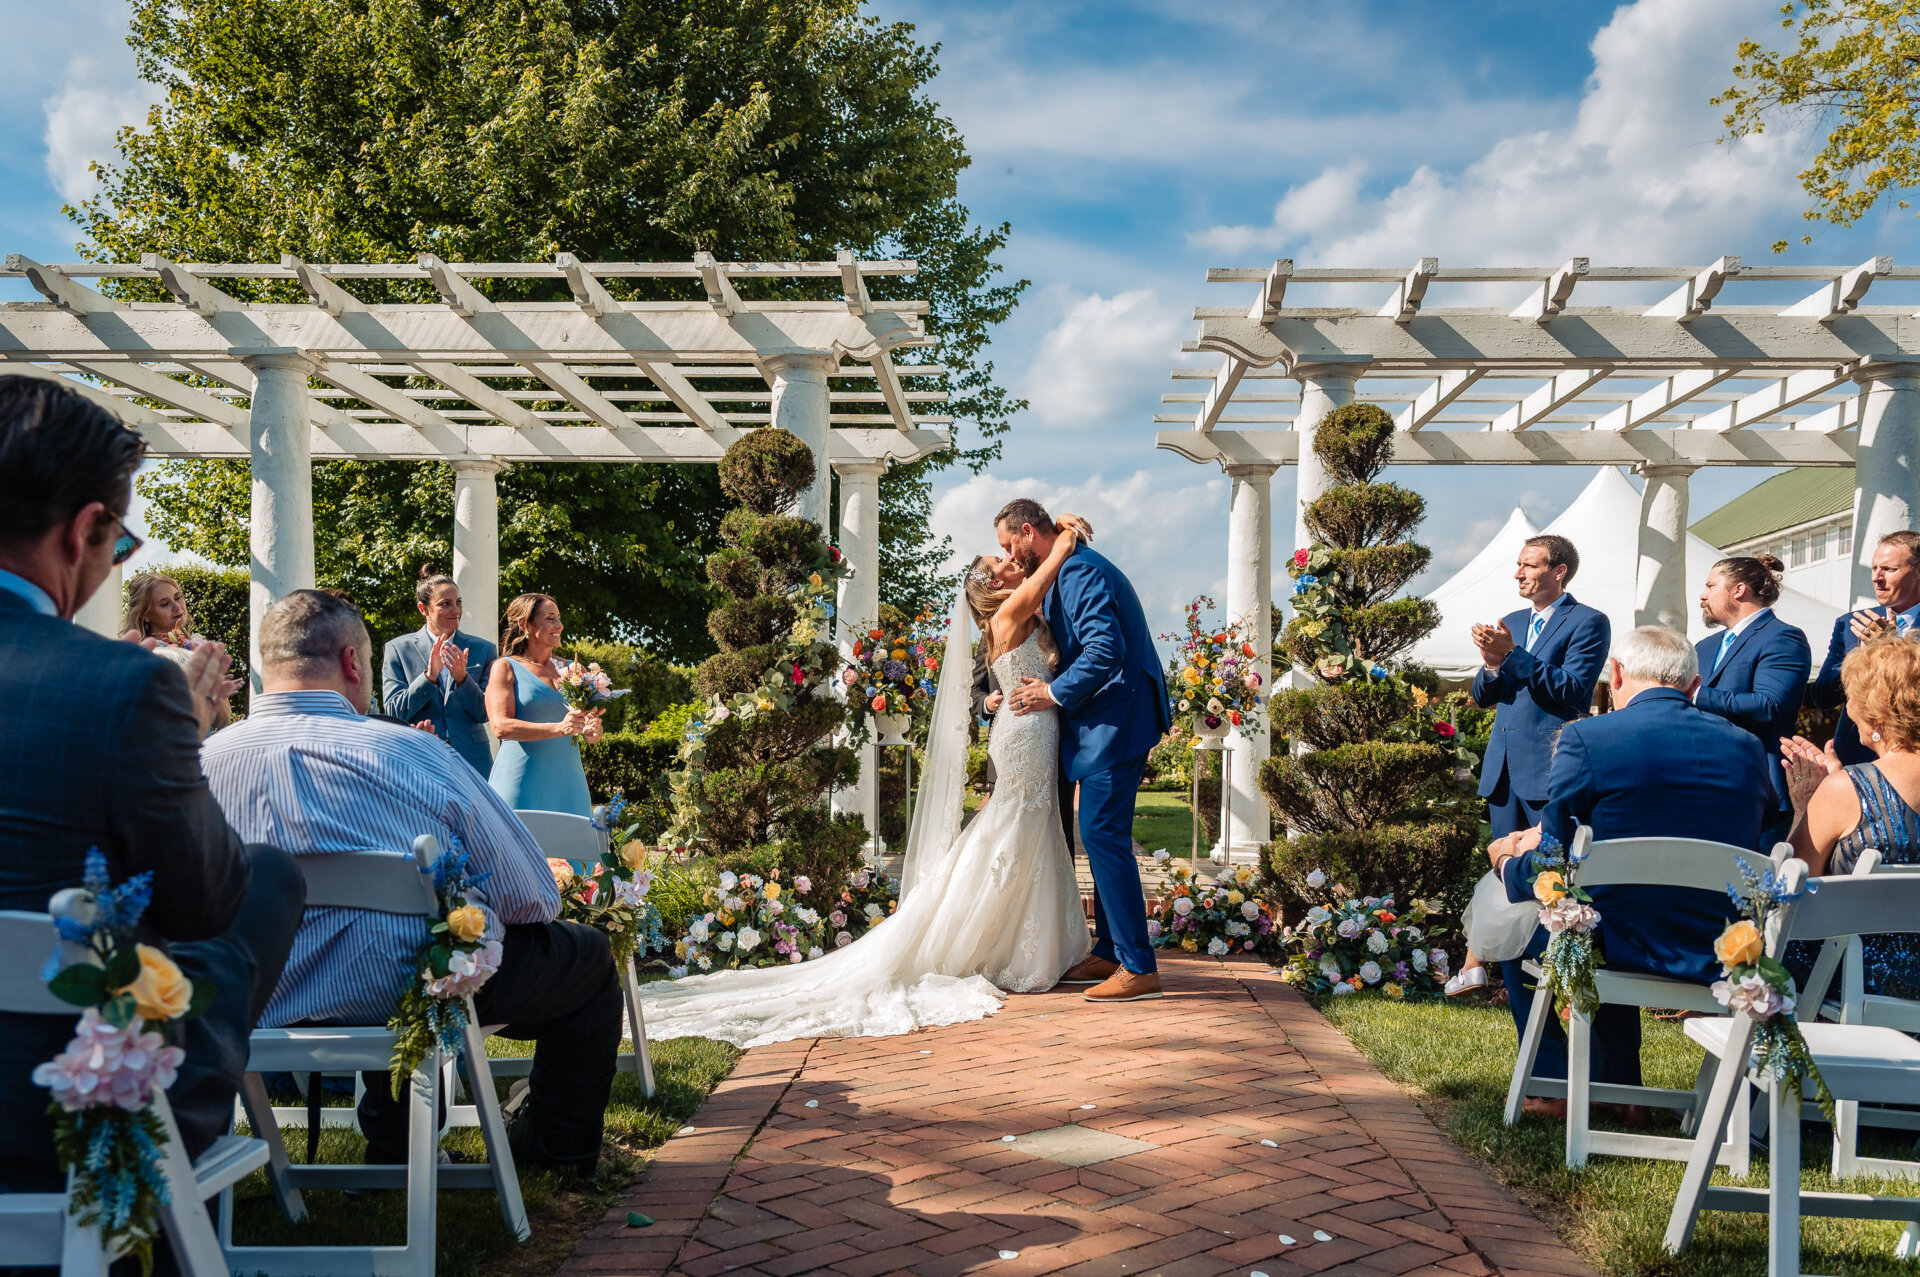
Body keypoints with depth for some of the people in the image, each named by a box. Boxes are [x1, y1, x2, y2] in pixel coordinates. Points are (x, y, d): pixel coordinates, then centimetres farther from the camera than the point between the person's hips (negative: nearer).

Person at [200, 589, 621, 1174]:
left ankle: (392, 1142, 45)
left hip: (270, 1009, 6)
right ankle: (561, 1143, 37)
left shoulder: (204, 760, -8)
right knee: (588, 954, 20)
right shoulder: (413, 754, -18)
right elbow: (531, 898, -12)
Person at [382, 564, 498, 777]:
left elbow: (484, 713, 4)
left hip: (472, 761, 1)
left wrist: (462, 677, -12)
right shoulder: (397, 649, 5)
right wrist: (429, 676, -15)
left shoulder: (482, 650, 8)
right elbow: (394, 712, -2)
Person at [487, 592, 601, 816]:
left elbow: (592, 737, 15)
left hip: (567, 782, 4)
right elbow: (500, 726, -10)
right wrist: (559, 729, -21)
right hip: (522, 781, -4)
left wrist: (592, 729, -9)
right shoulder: (506, 667, 3)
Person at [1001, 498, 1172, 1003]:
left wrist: (1055, 693, -16)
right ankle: (1109, 953, 21)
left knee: (1103, 835, -11)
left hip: (1116, 720, -11)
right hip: (1101, 721, 11)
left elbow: (1107, 648, -26)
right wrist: (1044, 687, 12)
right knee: (1101, 836, 13)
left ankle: (1139, 969, -8)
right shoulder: (1066, 573, 18)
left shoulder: (1080, 572, -15)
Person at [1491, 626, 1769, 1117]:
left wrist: (1511, 862, 18)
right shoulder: (1746, 747, 4)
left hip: (1623, 947, -5)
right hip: (1723, 960, 5)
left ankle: (1554, 1086, 28)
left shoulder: (1586, 738, -11)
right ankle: (1622, 1089, 39)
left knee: (1515, 914, 25)